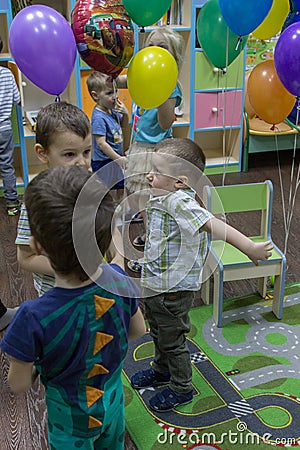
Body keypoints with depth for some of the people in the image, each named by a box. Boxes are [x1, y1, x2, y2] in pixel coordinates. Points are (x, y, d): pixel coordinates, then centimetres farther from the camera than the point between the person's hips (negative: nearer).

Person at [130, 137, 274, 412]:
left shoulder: (178, 201, -30)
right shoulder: (160, 198, 0)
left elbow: (213, 224, -39)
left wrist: (250, 248, -43)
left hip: (173, 290, -9)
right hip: (154, 284, 9)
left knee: (172, 340, 12)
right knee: (158, 333, 29)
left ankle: (181, 388, 35)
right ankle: (161, 371, 54)